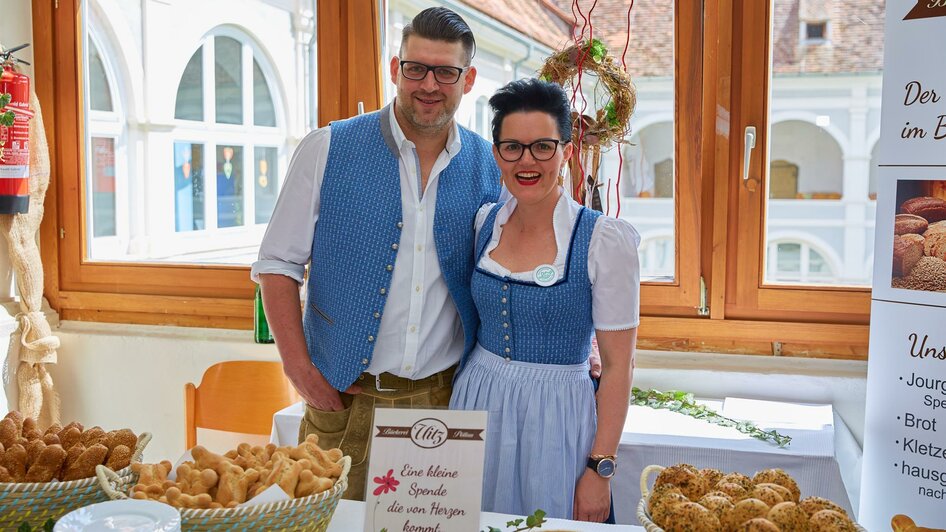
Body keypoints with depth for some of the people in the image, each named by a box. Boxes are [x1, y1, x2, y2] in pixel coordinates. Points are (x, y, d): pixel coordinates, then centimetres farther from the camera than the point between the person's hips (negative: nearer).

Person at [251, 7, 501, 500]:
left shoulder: (490, 168, 2)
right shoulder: (327, 150, -4)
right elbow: (278, 264, -1)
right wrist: (300, 368, -8)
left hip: (446, 398, 2)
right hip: (343, 398, -1)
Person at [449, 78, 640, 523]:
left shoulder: (605, 240, -13)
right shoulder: (484, 223, 2)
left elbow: (617, 366, -10)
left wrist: (600, 469, -11)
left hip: (556, 418, -4)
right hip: (475, 405, 4)